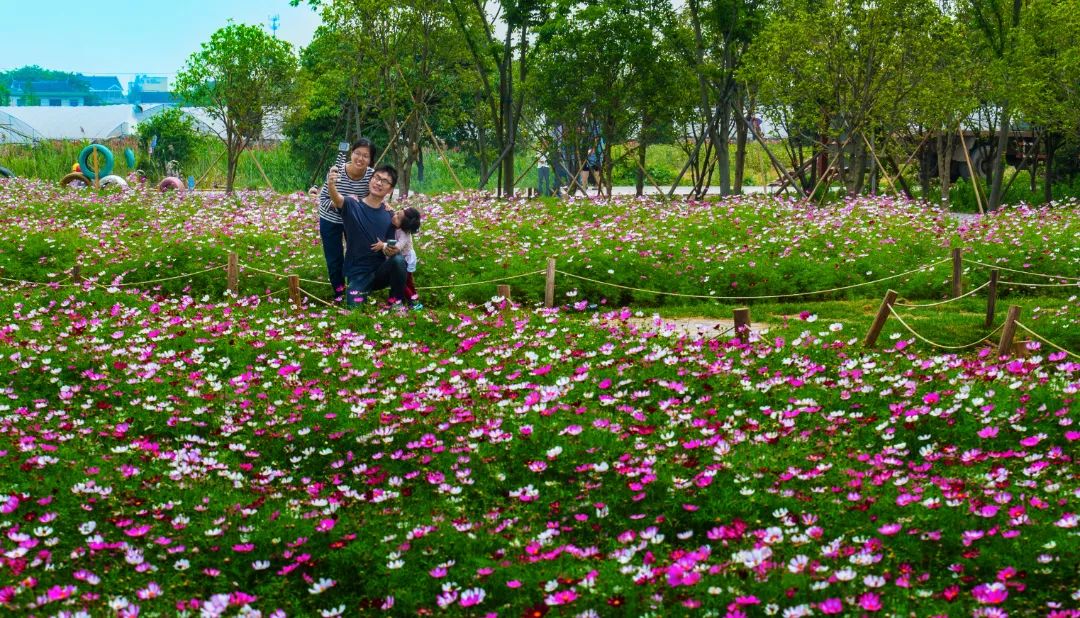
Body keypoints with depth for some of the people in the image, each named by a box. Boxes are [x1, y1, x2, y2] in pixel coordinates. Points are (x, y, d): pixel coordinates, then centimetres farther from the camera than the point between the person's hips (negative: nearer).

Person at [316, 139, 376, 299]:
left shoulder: (372, 175, -24)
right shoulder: (336, 172, -31)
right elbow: (323, 200, -23)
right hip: (331, 221, -2)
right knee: (335, 260, 8)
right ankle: (339, 292, 30)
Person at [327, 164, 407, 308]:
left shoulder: (389, 216, 4)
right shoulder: (352, 205, -6)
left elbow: (391, 247, 7)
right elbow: (337, 199, -28)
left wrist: (391, 250, -19)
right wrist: (331, 184, -52)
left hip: (380, 271, 2)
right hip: (357, 274, -2)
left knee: (398, 260, -29)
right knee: (354, 307, -26)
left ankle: (396, 303, -6)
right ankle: (365, 291, 10)